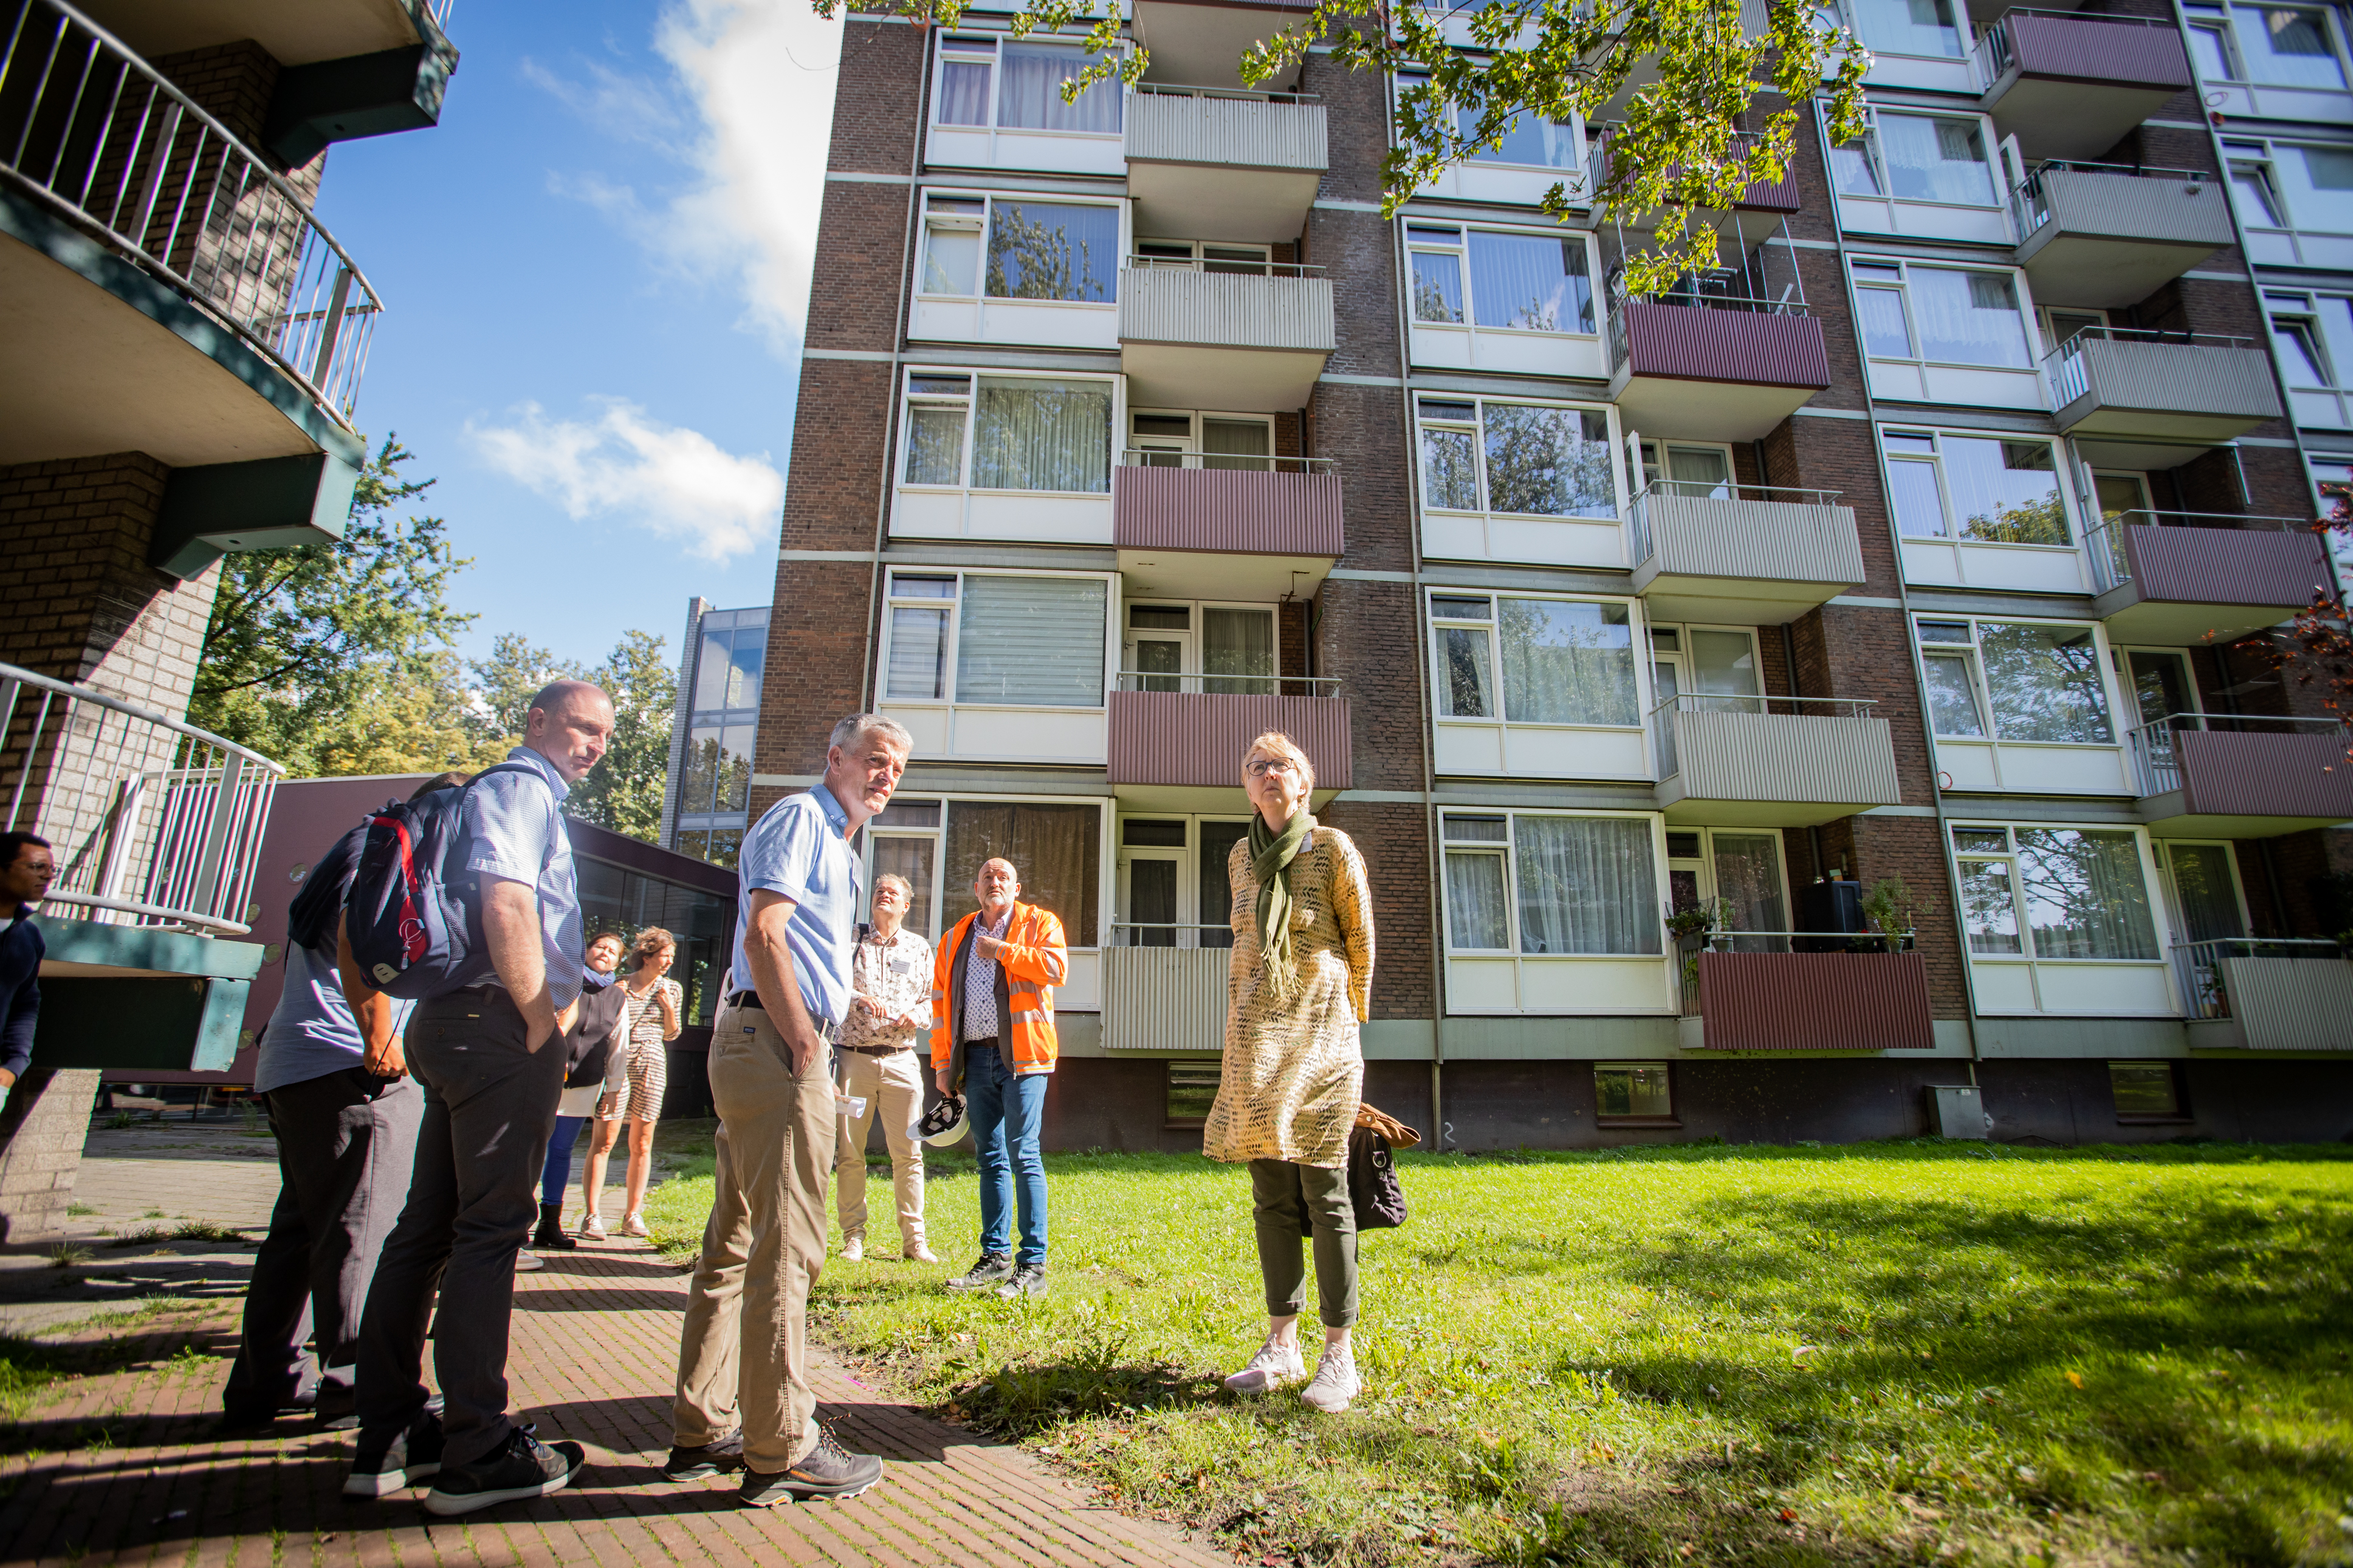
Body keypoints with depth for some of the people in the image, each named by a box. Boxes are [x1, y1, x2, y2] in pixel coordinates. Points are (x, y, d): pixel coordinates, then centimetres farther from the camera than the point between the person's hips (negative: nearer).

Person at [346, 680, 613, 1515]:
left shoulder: (532, 796, 24)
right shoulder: (521, 789, -7)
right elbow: (506, 905, -21)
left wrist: (559, 999, 19)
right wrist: (543, 1022, -15)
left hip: (452, 1025, 11)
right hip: (500, 1028, -11)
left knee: (430, 1225, 12)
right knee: (491, 1228, -6)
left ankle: (389, 1438, 22)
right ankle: (477, 1454, 2)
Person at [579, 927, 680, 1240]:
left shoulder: (672, 989, 10)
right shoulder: (620, 987, 0)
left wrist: (669, 1008, -1)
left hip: (653, 1066, 3)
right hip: (617, 1064, -3)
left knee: (642, 1144, 4)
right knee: (604, 1140, -6)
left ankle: (633, 1215, 11)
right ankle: (592, 1215, -1)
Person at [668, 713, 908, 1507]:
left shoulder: (835, 844, 24)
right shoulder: (799, 818, -6)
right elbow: (764, 936, -17)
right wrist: (804, 1044, -18)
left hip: (758, 1048, 11)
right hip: (776, 1045, -11)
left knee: (735, 1245, 14)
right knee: (786, 1248, -5)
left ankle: (701, 1431, 25)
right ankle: (781, 1450, 4)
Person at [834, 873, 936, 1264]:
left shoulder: (920, 948, 13)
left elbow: (933, 999, 12)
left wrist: (917, 1015, -8)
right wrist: (858, 996, -19)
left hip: (901, 1060, 1)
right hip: (854, 1057, 0)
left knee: (908, 1152, -1)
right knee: (849, 1152, 3)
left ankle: (913, 1239, 8)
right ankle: (853, 1237, 16)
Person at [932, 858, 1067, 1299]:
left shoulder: (1039, 923, 6)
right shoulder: (957, 937, 18)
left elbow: (1057, 968, -11)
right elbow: (941, 1001, 15)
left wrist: (1003, 951, -10)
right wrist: (943, 1061, 8)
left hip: (1020, 1054, -5)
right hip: (976, 1058, 5)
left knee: (1023, 1155, -6)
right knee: (990, 1159, 11)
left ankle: (1033, 1264, -1)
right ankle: (996, 1257, 20)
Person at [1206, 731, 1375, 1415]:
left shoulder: (1333, 849, -2)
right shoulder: (1241, 859, 12)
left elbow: (1361, 946, 5)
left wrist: (1349, 1026, 10)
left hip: (1320, 1031, -4)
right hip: (1257, 1038, 5)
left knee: (1323, 1190, -3)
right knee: (1271, 1192, 7)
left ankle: (1339, 1355, 9)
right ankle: (1282, 1344, 17)